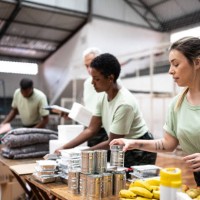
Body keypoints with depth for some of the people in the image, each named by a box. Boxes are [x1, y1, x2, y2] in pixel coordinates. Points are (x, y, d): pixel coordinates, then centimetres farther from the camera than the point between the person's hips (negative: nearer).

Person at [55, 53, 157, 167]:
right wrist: (64, 148, -8)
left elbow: (112, 143, -21)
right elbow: (91, 130, -2)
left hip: (139, 153, -6)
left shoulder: (124, 103, -27)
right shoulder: (103, 97, -4)